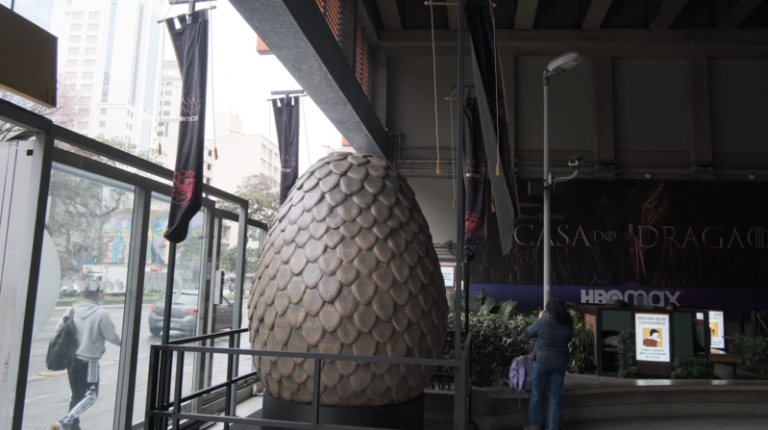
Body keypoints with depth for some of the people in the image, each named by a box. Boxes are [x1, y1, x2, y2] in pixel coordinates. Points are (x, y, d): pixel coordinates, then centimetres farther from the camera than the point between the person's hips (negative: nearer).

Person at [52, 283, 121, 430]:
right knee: (90, 395, 5)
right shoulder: (102, 314, -18)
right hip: (88, 361, -7)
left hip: (71, 358, 7)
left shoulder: (72, 309, 0)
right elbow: (112, 337, -13)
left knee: (76, 393, 20)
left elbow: (59, 329, 7)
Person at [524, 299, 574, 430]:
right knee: (555, 397, 9)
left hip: (542, 361, -3)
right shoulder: (568, 324, 0)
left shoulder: (543, 321, -12)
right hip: (560, 363, 3)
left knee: (537, 394, 10)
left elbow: (528, 333, 1)